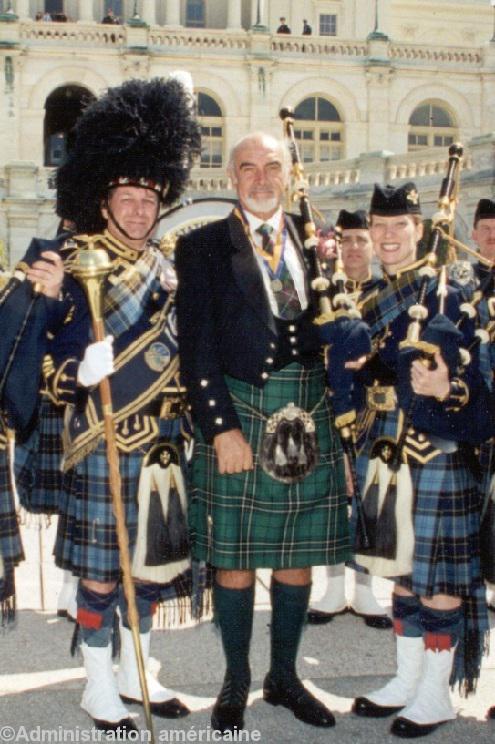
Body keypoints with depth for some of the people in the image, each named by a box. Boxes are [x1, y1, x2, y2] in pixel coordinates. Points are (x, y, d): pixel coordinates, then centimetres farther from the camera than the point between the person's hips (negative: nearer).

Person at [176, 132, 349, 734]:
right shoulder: (203, 247, 1)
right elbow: (196, 347, -6)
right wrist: (221, 429, -11)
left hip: (310, 417, 4)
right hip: (238, 414, -3)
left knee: (298, 557, 10)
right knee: (235, 557, 4)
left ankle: (284, 678, 28)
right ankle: (236, 683, 23)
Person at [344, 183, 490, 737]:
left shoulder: (448, 292, -7)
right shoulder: (370, 300, 12)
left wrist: (445, 389, -30)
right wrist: (363, 449, 15)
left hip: (435, 454, -6)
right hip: (385, 453, 6)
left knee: (436, 574, 2)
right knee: (401, 568, 14)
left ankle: (435, 694, 15)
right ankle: (407, 680, 27)